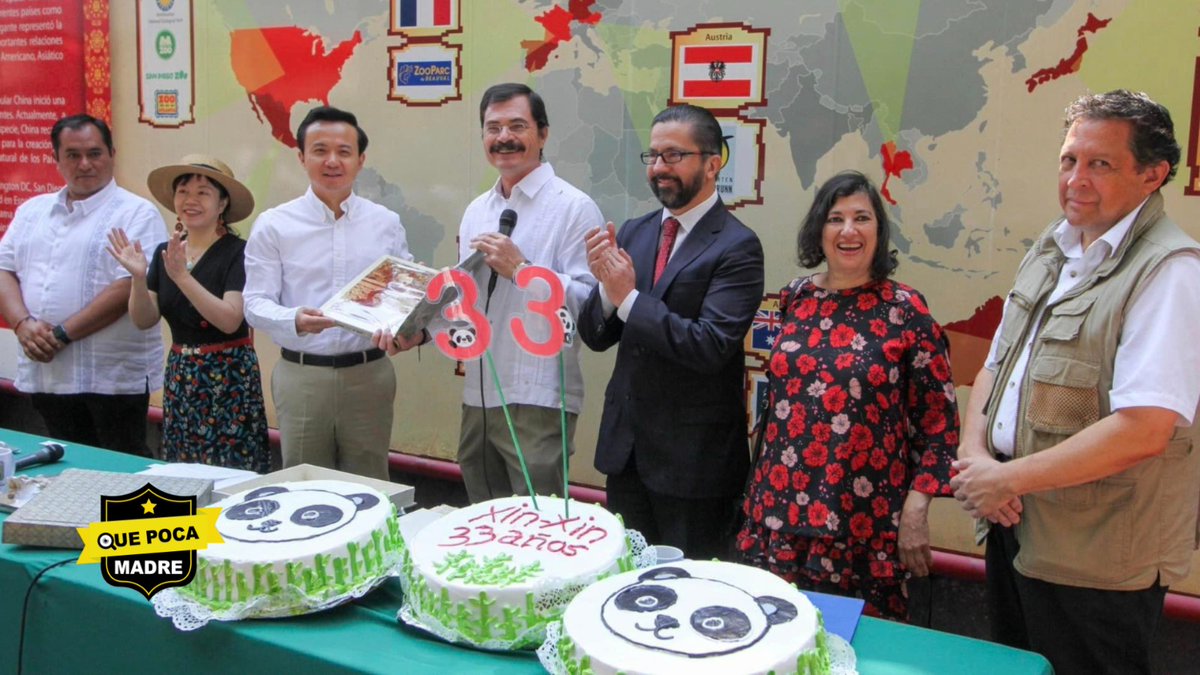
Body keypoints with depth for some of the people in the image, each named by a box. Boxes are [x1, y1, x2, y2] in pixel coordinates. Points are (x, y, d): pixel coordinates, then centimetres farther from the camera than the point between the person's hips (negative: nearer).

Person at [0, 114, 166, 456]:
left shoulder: (136, 214, -5)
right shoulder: (32, 211, 16)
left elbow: (129, 287, -15)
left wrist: (62, 334, -16)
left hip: (113, 377, -6)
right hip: (44, 374, 6)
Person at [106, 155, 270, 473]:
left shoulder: (237, 252, -11)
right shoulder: (165, 252, 7)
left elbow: (230, 321, -20)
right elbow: (144, 320, 4)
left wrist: (182, 276, -26)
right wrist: (138, 277, -13)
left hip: (227, 376, -6)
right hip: (179, 375, 6)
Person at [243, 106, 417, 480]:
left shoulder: (386, 223, 7)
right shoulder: (273, 224, 0)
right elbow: (255, 302, -3)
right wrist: (295, 320, -23)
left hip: (369, 374, 1)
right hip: (301, 375, -1)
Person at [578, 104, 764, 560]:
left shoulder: (737, 247, -13)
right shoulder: (632, 234, 5)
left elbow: (711, 347, -24)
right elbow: (595, 336, 5)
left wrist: (629, 297, -22)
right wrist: (606, 288, -15)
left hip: (692, 455, -6)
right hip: (625, 443, 6)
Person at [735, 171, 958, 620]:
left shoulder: (905, 310, -5)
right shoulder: (795, 298, 6)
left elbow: (938, 417, -3)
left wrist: (915, 510, -8)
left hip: (865, 525, -3)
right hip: (780, 511, 4)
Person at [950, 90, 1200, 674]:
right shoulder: (1052, 248, 9)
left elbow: (1143, 430, -27)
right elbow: (994, 367, 13)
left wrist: (1008, 478, -19)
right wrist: (975, 455, -5)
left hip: (1095, 558, -8)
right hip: (1014, 525, 8)